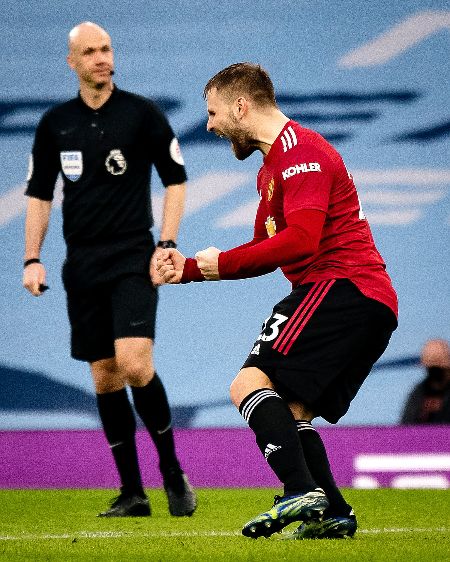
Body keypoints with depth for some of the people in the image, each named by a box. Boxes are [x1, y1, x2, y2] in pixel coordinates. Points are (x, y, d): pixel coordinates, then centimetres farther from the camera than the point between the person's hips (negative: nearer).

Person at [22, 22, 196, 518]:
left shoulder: (141, 113, -2)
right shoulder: (55, 123, 7)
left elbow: (175, 178, 2)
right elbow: (39, 194, 14)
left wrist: (167, 244, -7)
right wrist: (32, 259, 6)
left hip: (133, 258, -4)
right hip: (82, 265, 4)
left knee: (134, 364, -19)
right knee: (104, 378, 4)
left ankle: (172, 472, -2)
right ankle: (132, 493, 9)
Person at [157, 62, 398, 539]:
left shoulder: (301, 153, -8)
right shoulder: (272, 167, 25)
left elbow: (301, 240, -21)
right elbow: (265, 251, 30)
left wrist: (223, 262, -12)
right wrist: (189, 268, 22)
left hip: (340, 286, -11)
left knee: (250, 384, -20)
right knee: (290, 414, 12)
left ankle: (302, 492, -33)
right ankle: (332, 514, 2)